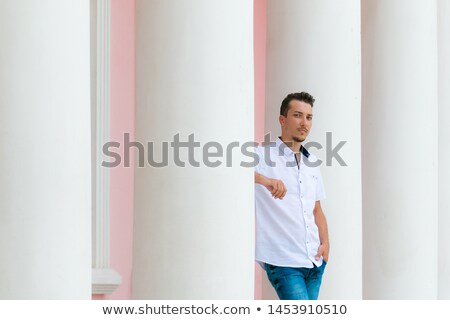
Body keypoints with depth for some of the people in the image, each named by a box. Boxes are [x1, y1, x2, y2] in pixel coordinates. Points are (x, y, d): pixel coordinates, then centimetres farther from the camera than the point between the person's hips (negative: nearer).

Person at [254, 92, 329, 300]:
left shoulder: (311, 162, 16)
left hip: (314, 260, 7)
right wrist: (264, 179, -41)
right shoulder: (263, 155, -6)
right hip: (283, 261, -7)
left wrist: (325, 242, 6)